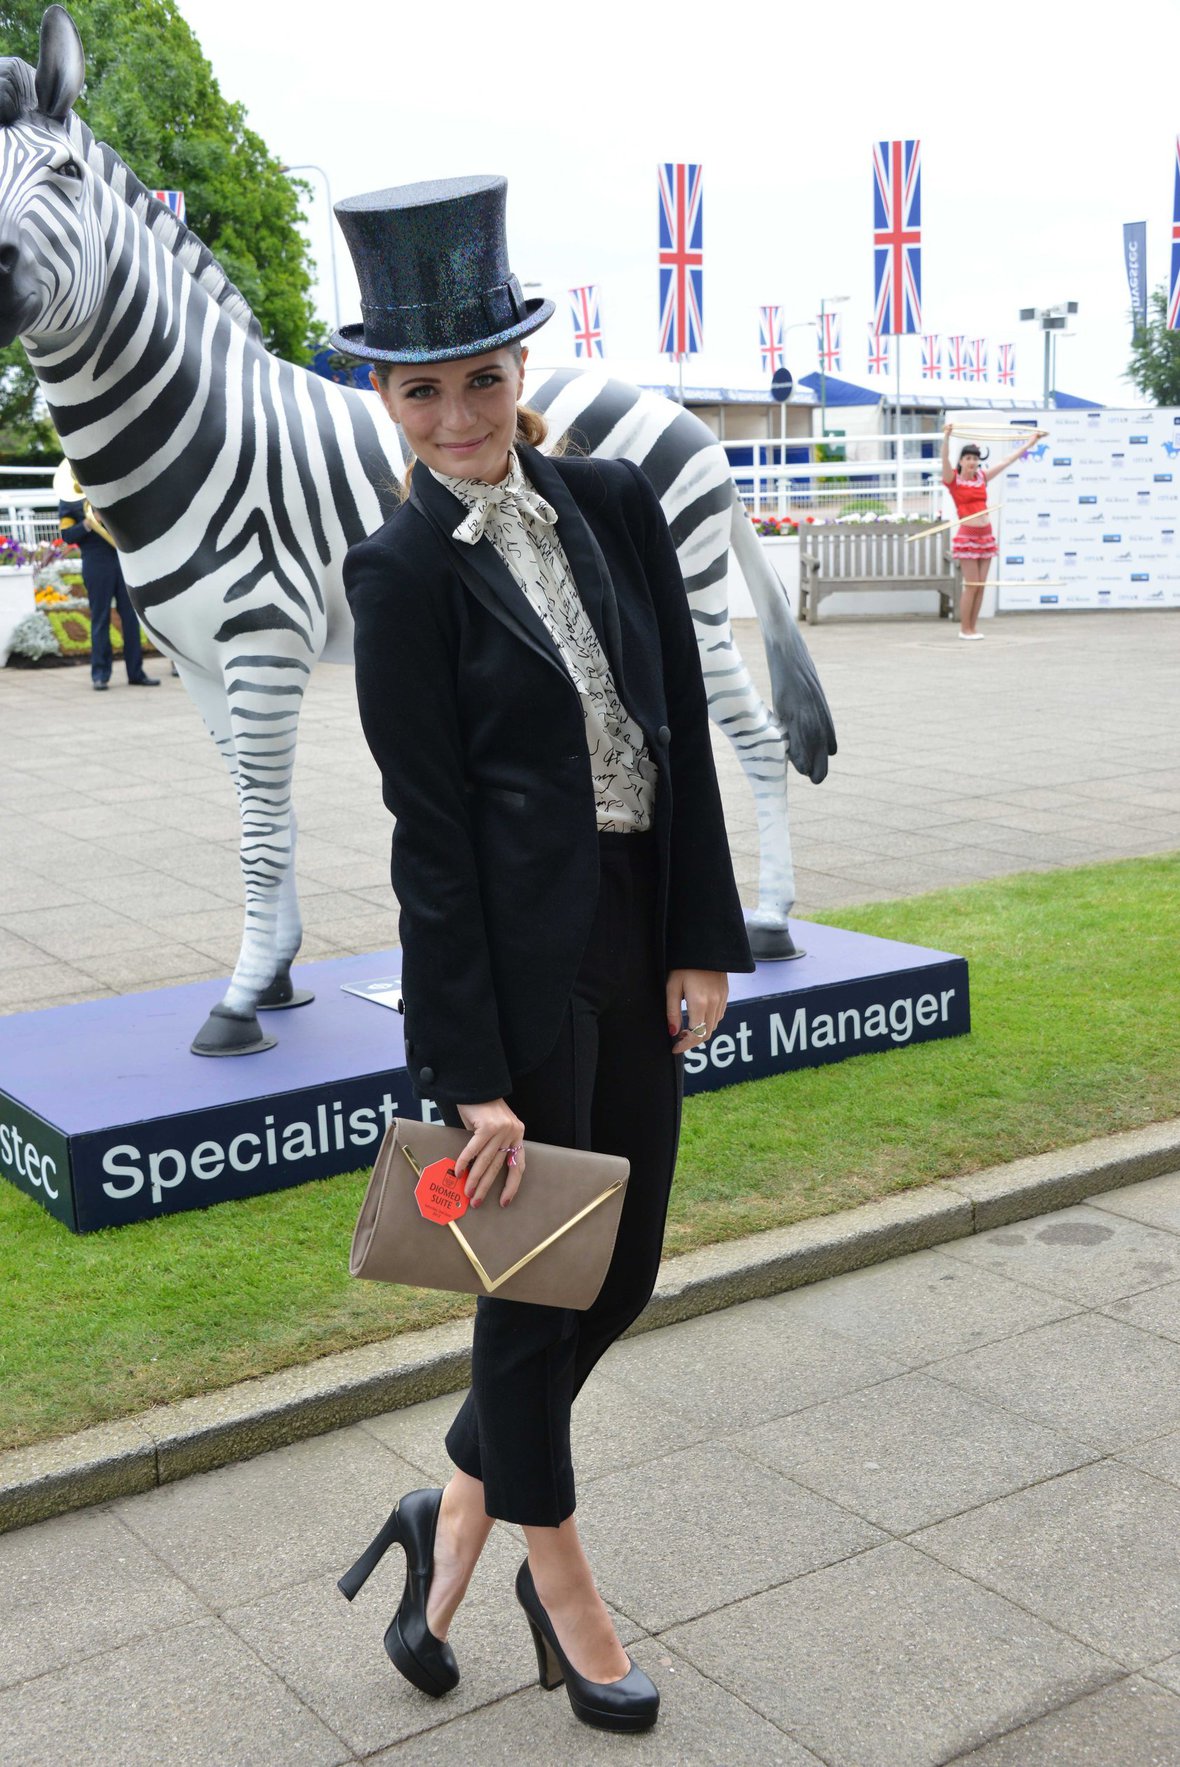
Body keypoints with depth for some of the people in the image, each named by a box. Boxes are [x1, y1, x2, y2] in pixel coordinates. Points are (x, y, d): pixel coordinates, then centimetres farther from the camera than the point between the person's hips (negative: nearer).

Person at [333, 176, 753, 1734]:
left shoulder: (616, 502, 5)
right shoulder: (404, 570, -10)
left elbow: (684, 731, 6)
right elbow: (429, 831, -12)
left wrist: (704, 942, 2)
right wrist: (473, 1075, -13)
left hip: (642, 933, 6)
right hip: (517, 955, -6)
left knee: (622, 1270, 14)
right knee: (534, 1277, 10)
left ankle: (458, 1516, 37)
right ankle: (558, 1579, 34)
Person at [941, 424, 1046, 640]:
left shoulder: (982, 477, 12)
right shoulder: (953, 480, -3)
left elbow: (1007, 461, 19)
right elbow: (945, 459, -20)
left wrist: (1030, 442, 25)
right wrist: (946, 436, -35)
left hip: (986, 535, 6)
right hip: (967, 536, -6)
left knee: (981, 585, 5)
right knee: (972, 585, -6)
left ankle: (973, 627, 13)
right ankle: (964, 629, 3)